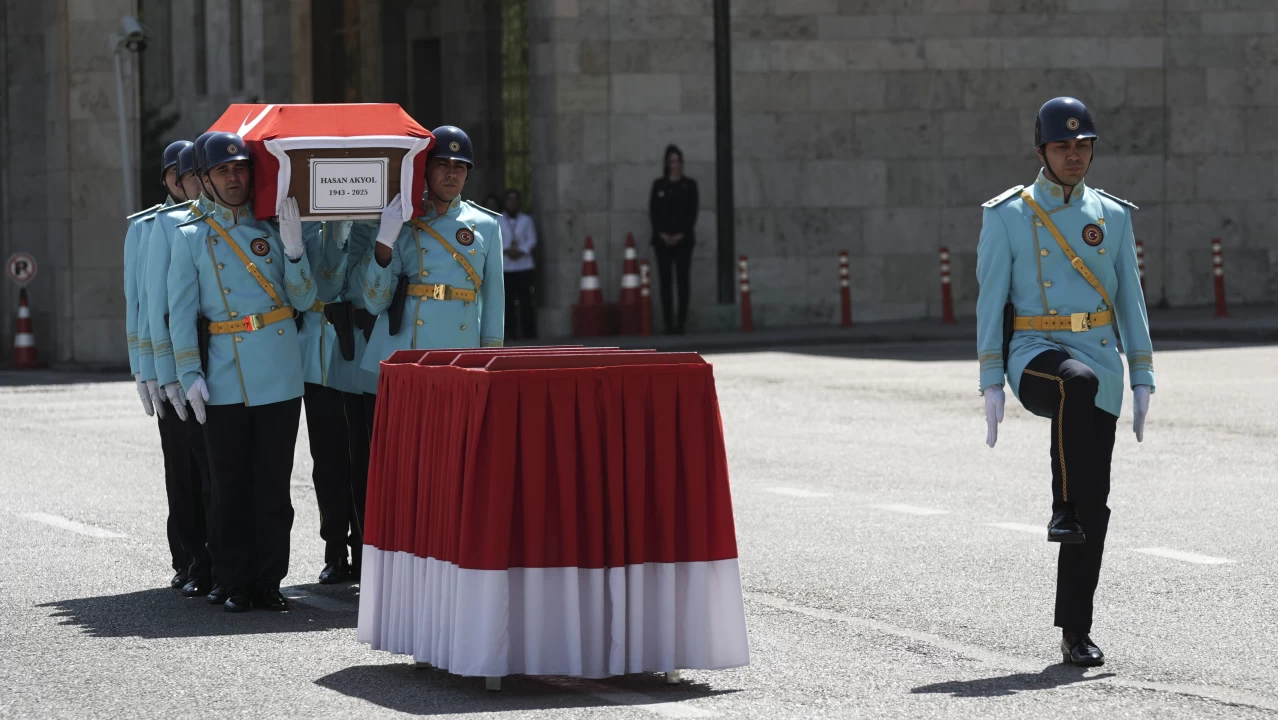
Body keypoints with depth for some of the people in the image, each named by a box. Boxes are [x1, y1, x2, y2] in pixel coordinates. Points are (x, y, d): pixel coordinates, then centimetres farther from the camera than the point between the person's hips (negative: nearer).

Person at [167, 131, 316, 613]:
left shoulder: (274, 230, 10)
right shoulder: (191, 238, 5)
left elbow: (303, 300, 5)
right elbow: (181, 313, 2)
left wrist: (293, 249, -10)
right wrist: (190, 376, -7)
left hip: (280, 380, 1)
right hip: (224, 384, -1)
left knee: (273, 485, 3)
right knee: (231, 487, 0)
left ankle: (268, 579, 10)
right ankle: (237, 583, 7)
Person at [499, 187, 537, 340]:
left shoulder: (526, 220, 12)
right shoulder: (497, 221, 9)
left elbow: (532, 240, 3)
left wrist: (521, 251, -14)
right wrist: (506, 250, -17)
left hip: (524, 265, 0)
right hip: (505, 266, 0)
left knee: (526, 300, -4)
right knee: (508, 300, -2)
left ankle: (528, 332, -2)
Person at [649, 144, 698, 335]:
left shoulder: (689, 185, 6)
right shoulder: (658, 185, 9)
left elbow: (692, 212, 0)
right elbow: (653, 212, 4)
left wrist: (681, 235, -10)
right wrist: (662, 234, -8)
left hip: (683, 238, -1)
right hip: (662, 239, 1)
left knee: (682, 280, -5)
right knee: (665, 280, -1)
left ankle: (681, 322, -6)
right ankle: (667, 322, 0)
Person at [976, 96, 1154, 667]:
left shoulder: (1112, 216, 11)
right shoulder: (1007, 216, 2)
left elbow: (1130, 300, 13)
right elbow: (991, 301, -1)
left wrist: (1142, 380, 7)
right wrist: (991, 383, -8)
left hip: (1100, 359, 3)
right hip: (1034, 355, -3)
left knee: (1095, 502, -1)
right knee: (1078, 382, -41)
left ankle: (1076, 631, 7)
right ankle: (1064, 510, -29)